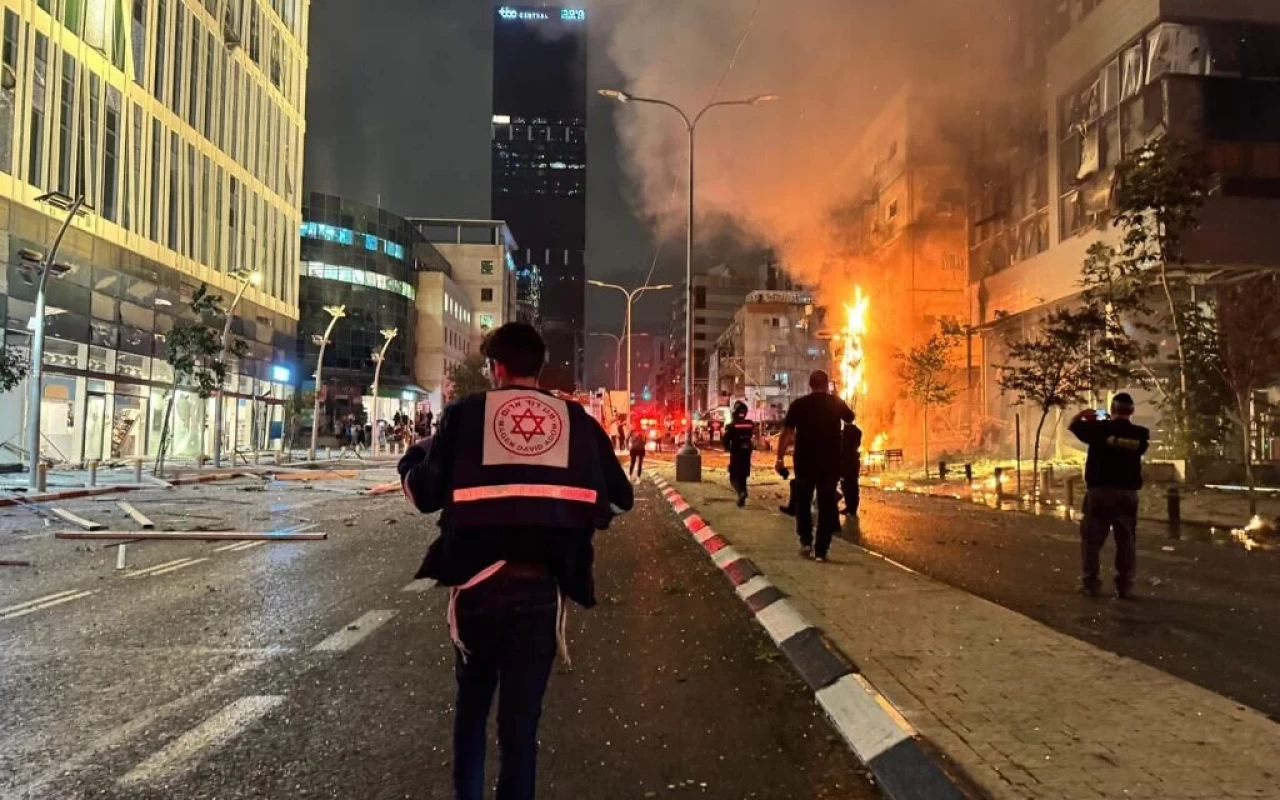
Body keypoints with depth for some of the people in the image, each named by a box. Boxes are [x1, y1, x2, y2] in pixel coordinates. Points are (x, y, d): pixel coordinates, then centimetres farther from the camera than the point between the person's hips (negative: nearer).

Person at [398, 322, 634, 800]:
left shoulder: (465, 414, 1)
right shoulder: (576, 421, 4)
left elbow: (425, 493, 2)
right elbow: (619, 498, 6)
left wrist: (411, 459, 22)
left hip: (477, 582, 0)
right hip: (542, 588, 0)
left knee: (472, 702, 23)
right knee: (521, 717, 10)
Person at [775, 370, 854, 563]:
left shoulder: (798, 404, -6)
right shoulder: (836, 403, 0)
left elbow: (787, 433, -9)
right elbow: (850, 418, 20)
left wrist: (780, 458, -2)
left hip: (805, 461, -1)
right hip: (830, 462, 1)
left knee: (802, 501, 18)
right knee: (826, 504, 6)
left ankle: (806, 541, 7)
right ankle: (821, 550, 3)